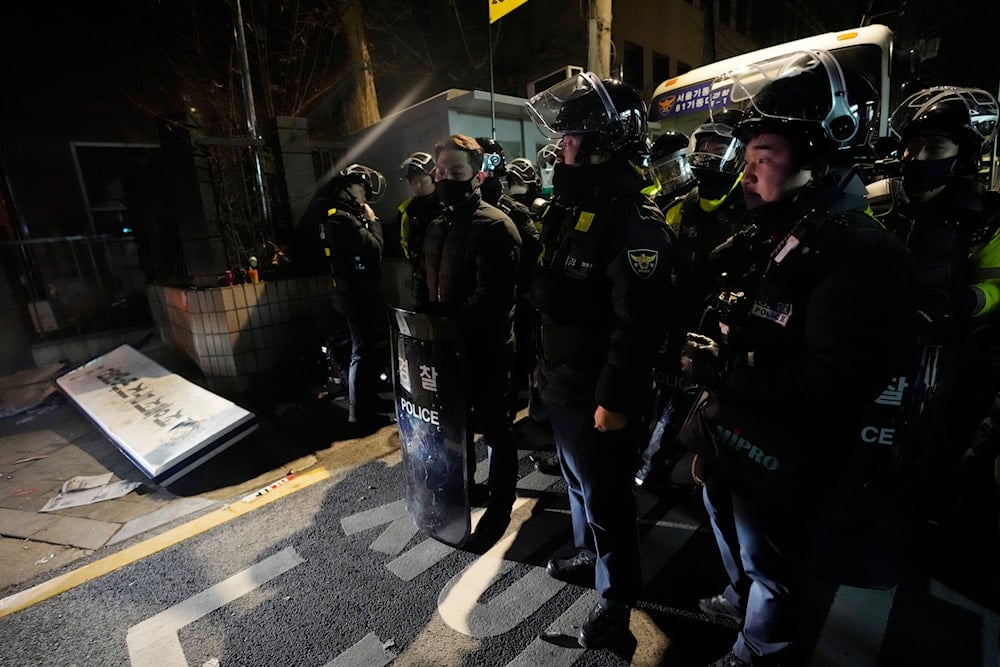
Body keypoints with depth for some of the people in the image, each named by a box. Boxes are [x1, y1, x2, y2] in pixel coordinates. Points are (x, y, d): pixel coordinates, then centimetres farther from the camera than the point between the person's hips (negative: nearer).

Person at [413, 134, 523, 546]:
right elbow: (424, 280, 17)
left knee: (493, 426, 8)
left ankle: (501, 503, 28)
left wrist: (449, 318, -26)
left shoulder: (495, 226, -15)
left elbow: (492, 294, -24)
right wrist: (423, 319, 3)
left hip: (485, 347, -8)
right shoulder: (436, 227, 13)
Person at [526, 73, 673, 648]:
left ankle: (617, 596, 36)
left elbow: (639, 322, -25)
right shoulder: (577, 205, 10)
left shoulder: (633, 217, -20)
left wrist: (615, 399, -21)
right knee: (579, 484, 26)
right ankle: (590, 556, 51)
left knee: (606, 498, 11)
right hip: (564, 384, 9)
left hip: (598, 396, -9)